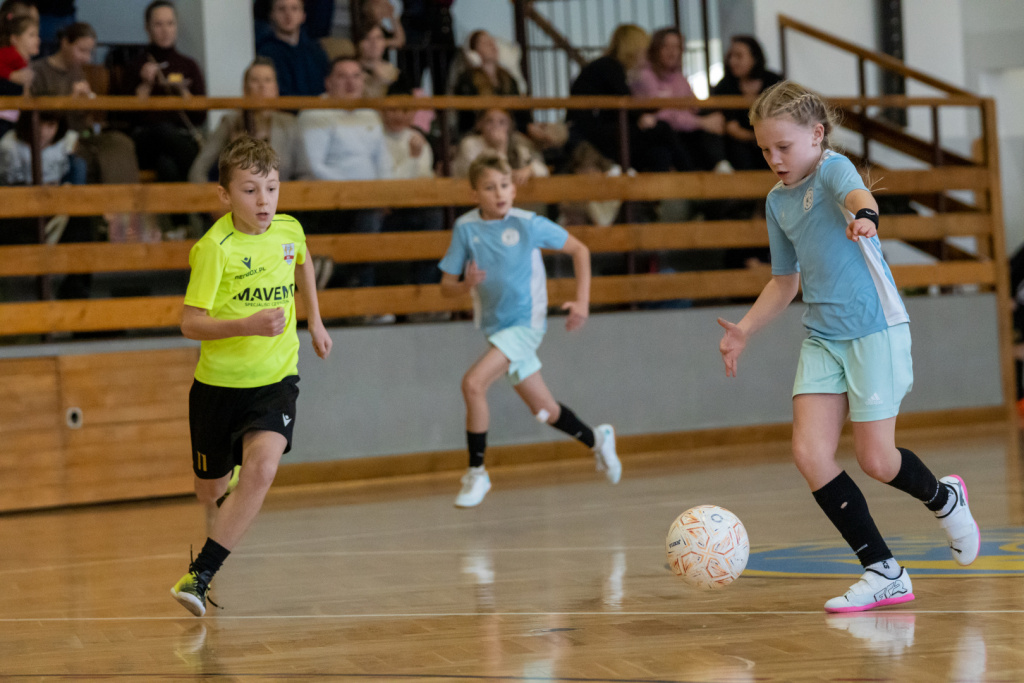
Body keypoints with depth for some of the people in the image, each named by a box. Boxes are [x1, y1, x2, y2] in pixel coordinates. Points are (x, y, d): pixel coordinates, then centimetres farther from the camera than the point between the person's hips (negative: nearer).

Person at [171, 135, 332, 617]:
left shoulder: (289, 230, -3)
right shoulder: (214, 247, -18)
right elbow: (190, 324, -21)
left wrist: (314, 321, 26)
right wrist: (248, 325, -34)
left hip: (275, 381, 2)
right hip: (219, 382, -2)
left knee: (262, 469, -26)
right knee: (210, 491, 15)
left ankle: (199, 576, -20)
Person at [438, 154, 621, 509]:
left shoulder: (529, 224, -11)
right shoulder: (466, 227, -4)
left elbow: (579, 250, 0)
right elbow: (446, 286, -1)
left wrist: (582, 301, -7)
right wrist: (465, 285, -24)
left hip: (525, 323, -4)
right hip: (495, 328, 4)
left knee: (473, 383, -24)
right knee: (545, 411, 12)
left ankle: (476, 472, -9)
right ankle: (596, 439, 42)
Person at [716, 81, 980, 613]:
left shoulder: (833, 167, -9)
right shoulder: (778, 200, 12)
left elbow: (857, 195, -35)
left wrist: (864, 217, -59)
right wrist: (745, 329, 13)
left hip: (874, 329, -7)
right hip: (822, 336, 7)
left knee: (875, 460, -5)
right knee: (808, 453, -9)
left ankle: (945, 499, 30)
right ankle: (883, 573, -1)